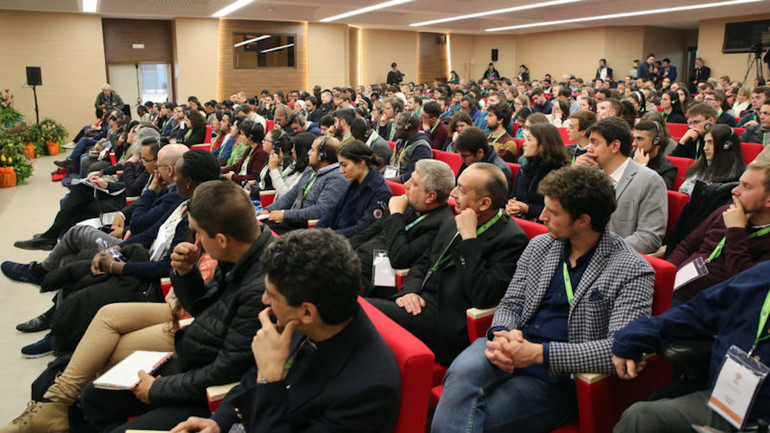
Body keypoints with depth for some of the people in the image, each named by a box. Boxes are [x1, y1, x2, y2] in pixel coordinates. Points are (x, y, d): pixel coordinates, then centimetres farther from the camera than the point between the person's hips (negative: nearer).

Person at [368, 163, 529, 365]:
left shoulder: (512, 239, -10)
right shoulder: (454, 224, 15)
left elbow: (483, 297, -21)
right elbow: (423, 263, 22)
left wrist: (469, 238, -18)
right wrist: (409, 291, 1)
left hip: (448, 324, -8)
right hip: (420, 304, 8)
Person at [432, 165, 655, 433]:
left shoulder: (633, 271, -6)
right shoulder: (540, 245, 12)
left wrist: (539, 353, -24)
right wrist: (501, 335, -11)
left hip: (558, 376, -4)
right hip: (511, 351, 5)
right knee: (463, 371, -31)